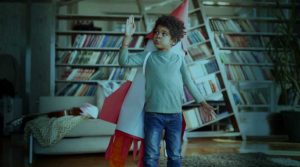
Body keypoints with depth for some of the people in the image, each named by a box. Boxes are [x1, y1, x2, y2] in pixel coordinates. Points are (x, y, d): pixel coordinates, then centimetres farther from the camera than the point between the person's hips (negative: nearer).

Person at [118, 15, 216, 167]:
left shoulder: (179, 59, 4)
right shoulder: (148, 56, 1)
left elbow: (189, 82, 11)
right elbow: (124, 61, -10)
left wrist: (202, 102, 10)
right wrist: (127, 37, -20)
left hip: (175, 115, 2)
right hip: (153, 114, -1)